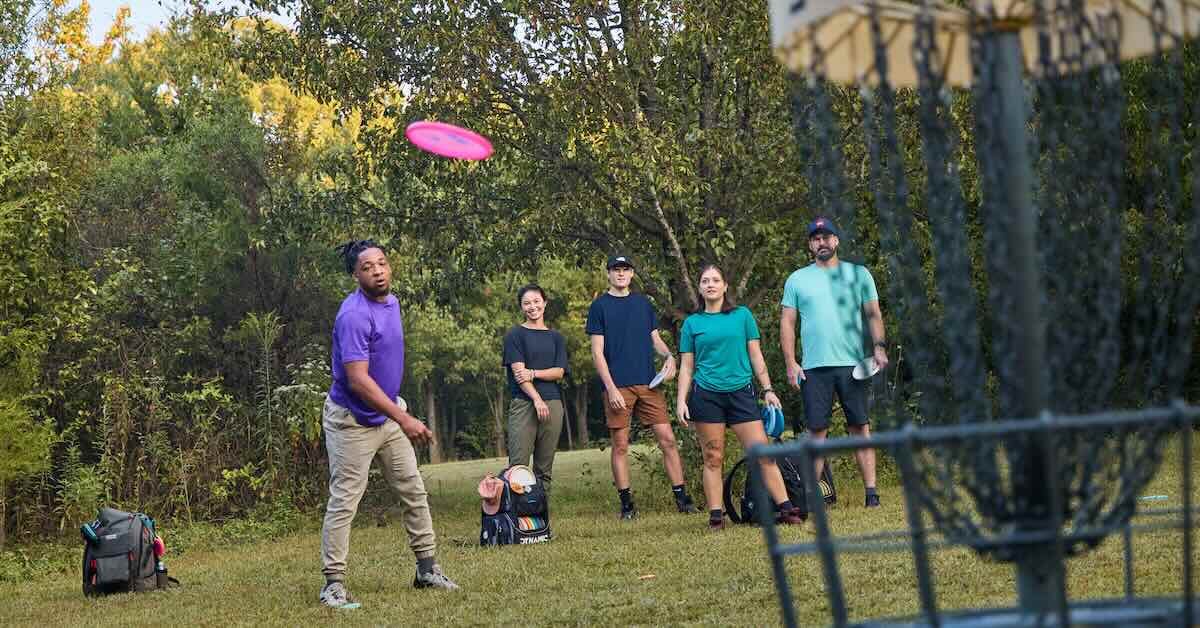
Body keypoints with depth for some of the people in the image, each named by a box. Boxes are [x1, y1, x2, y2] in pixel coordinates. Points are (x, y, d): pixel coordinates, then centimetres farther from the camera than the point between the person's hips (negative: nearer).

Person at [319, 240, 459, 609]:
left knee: (414, 492, 11)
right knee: (344, 503, -5)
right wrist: (404, 420, -29)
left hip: (387, 418, 9)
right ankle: (334, 583, 1)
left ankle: (427, 570, 21)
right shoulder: (354, 315, -24)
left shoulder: (391, 302, 5)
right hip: (352, 422, -9)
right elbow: (358, 380, -29)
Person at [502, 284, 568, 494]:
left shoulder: (556, 338, 17)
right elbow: (518, 371, -5)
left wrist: (533, 373, -10)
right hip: (523, 403, -4)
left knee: (544, 468, 3)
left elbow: (559, 372, 6)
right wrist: (537, 399, -15)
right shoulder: (515, 335, 6)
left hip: (552, 404, 4)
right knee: (518, 465, -11)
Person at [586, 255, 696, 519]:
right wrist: (611, 388, -11)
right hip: (618, 387, -3)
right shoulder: (600, 306, 3)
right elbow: (597, 351, -2)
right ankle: (626, 503, 8)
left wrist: (669, 355, -4)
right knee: (621, 446, 1)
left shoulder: (643, 303, 15)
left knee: (667, 439, -3)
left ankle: (681, 497, 0)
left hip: (648, 384, 3)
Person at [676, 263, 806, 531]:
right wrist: (681, 400, -1)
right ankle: (716, 516, 5)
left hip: (741, 392, 0)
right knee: (713, 458, 0)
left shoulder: (742, 315, 9)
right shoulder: (692, 323, 8)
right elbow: (686, 366, 9)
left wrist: (767, 390, 6)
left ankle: (785, 508, -4)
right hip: (706, 395, 0)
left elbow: (756, 356, 11)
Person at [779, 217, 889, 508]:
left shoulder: (858, 274, 10)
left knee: (860, 427, -2)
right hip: (814, 367, 1)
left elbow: (874, 314, 8)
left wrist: (879, 346, -8)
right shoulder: (797, 280, 11)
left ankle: (871, 491, -1)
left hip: (853, 364, -1)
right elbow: (787, 323, 10)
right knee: (816, 430, -1)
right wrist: (790, 363, 0)